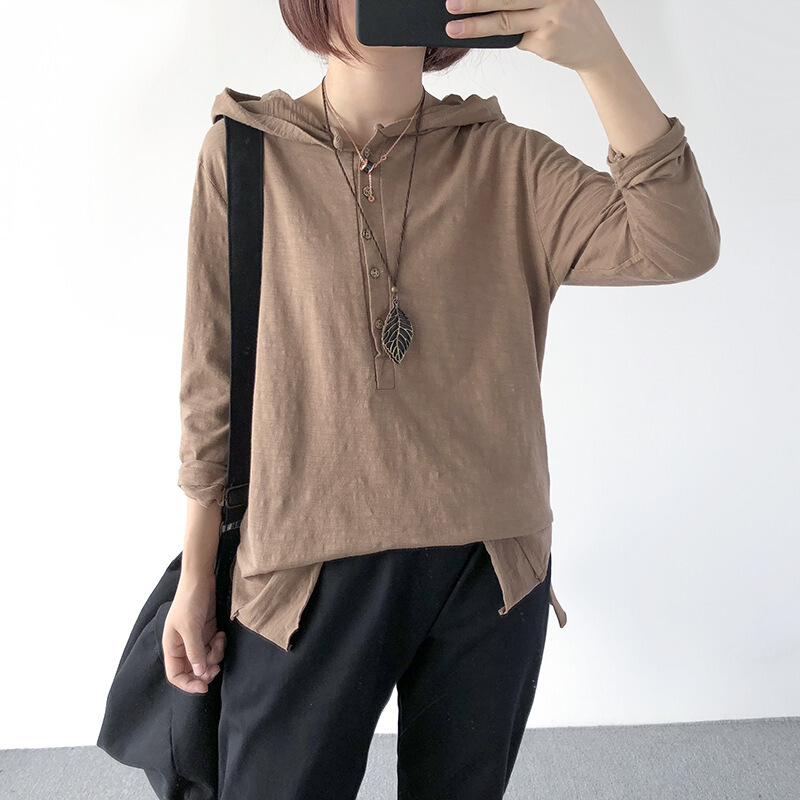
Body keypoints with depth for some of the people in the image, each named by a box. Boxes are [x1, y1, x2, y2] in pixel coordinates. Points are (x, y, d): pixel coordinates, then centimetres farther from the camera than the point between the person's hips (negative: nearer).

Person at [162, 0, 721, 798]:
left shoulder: (506, 162, 1)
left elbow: (678, 246, -12)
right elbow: (214, 376, 2)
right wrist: (196, 576, 6)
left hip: (491, 571, 2)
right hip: (308, 574, -1)